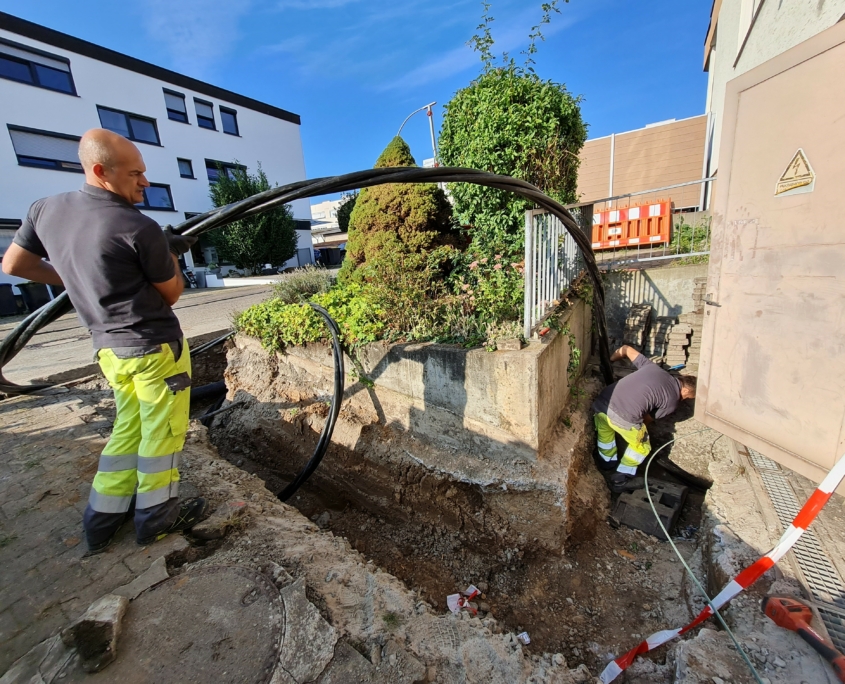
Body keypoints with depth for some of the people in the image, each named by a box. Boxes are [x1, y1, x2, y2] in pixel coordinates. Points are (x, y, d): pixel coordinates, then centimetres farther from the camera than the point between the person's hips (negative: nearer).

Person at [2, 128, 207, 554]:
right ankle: (155, 517, 22)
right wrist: (172, 255, 11)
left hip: (109, 347, 7)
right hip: (155, 345, -7)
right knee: (162, 431, 7)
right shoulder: (140, 229, -17)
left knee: (129, 427, 21)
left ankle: (103, 517, 30)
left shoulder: (45, 210, 5)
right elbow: (172, 294, -6)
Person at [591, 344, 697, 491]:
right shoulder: (672, 402, 13)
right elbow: (647, 419, 24)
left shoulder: (653, 367, 24)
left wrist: (608, 360, 45)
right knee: (641, 446, 28)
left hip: (601, 402, 5)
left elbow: (626, 349, 29)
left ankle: (607, 463, 57)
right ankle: (620, 479, 34)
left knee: (605, 432, 37)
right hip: (624, 416, -5)